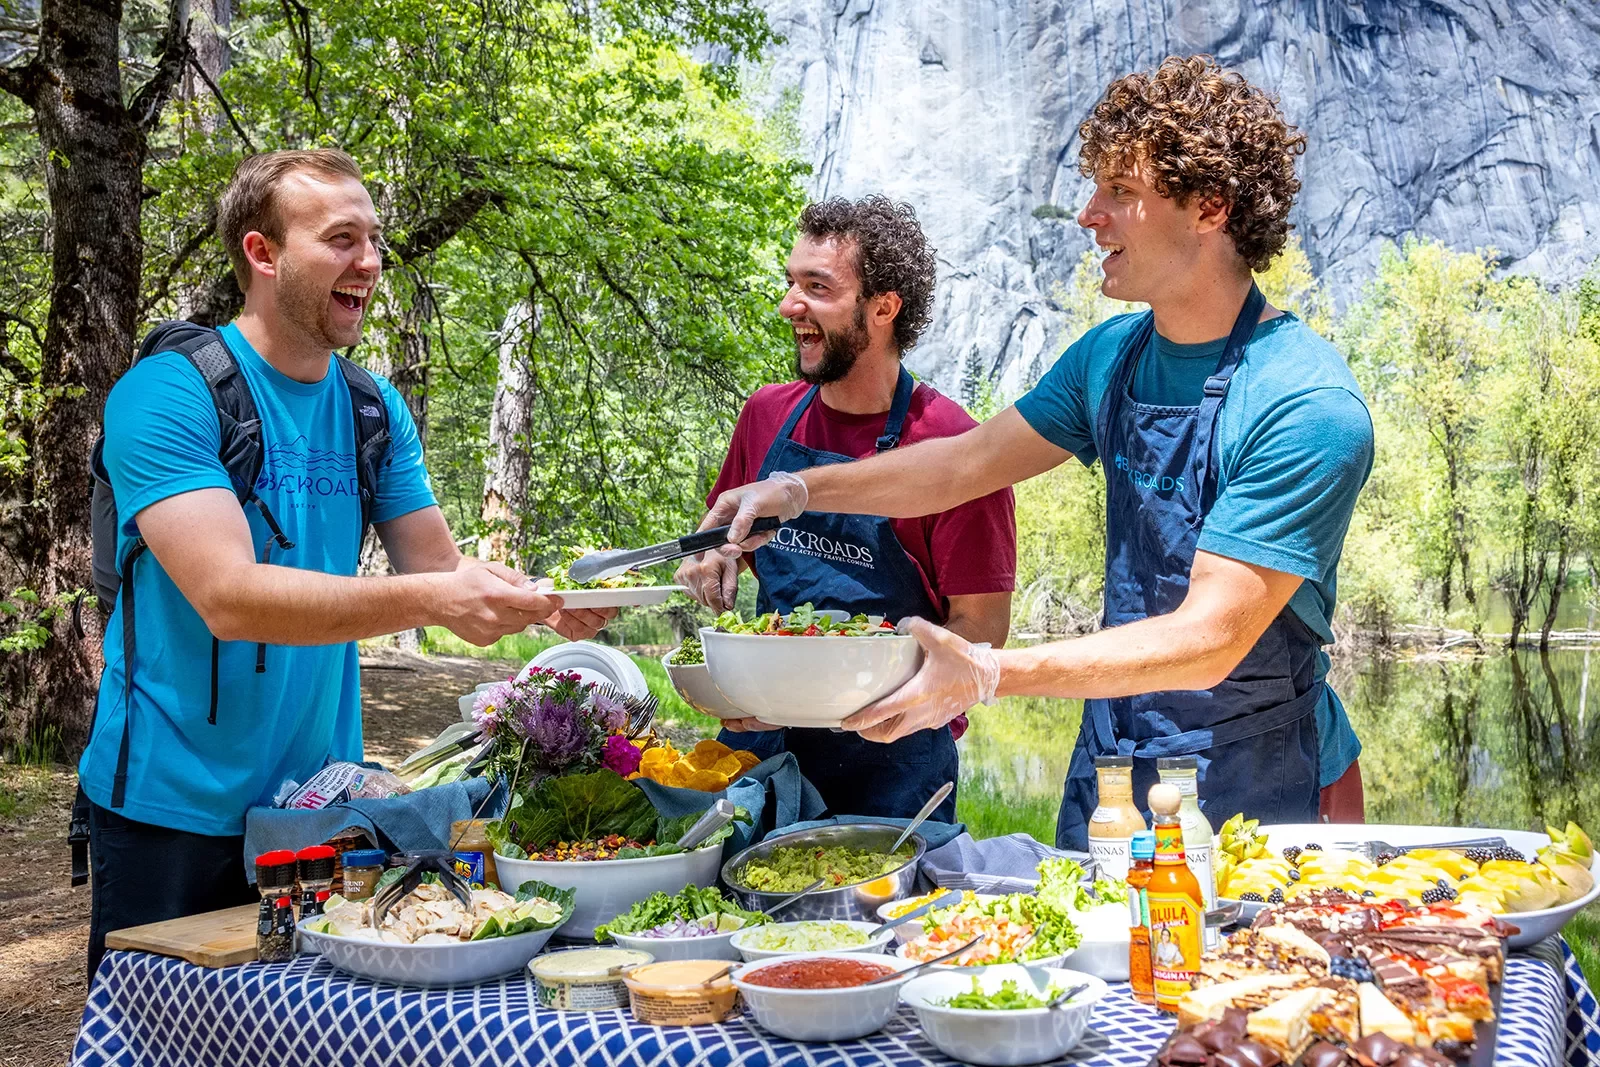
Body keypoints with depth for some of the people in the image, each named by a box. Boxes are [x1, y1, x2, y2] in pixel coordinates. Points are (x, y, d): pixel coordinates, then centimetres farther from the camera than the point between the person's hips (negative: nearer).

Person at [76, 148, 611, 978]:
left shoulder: (374, 409, 5)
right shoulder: (168, 394, -15)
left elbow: (440, 567, 5)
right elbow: (228, 596, -26)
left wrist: (537, 599, -16)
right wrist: (427, 598, -37)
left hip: (320, 801, 6)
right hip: (176, 810, -5)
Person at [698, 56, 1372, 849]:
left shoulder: (1309, 409, -24)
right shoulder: (1112, 355, -1)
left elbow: (1208, 642, -28)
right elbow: (969, 462, 10)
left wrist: (988, 674, -35)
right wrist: (801, 489, 0)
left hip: (1257, 797, -6)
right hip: (1107, 767, 6)